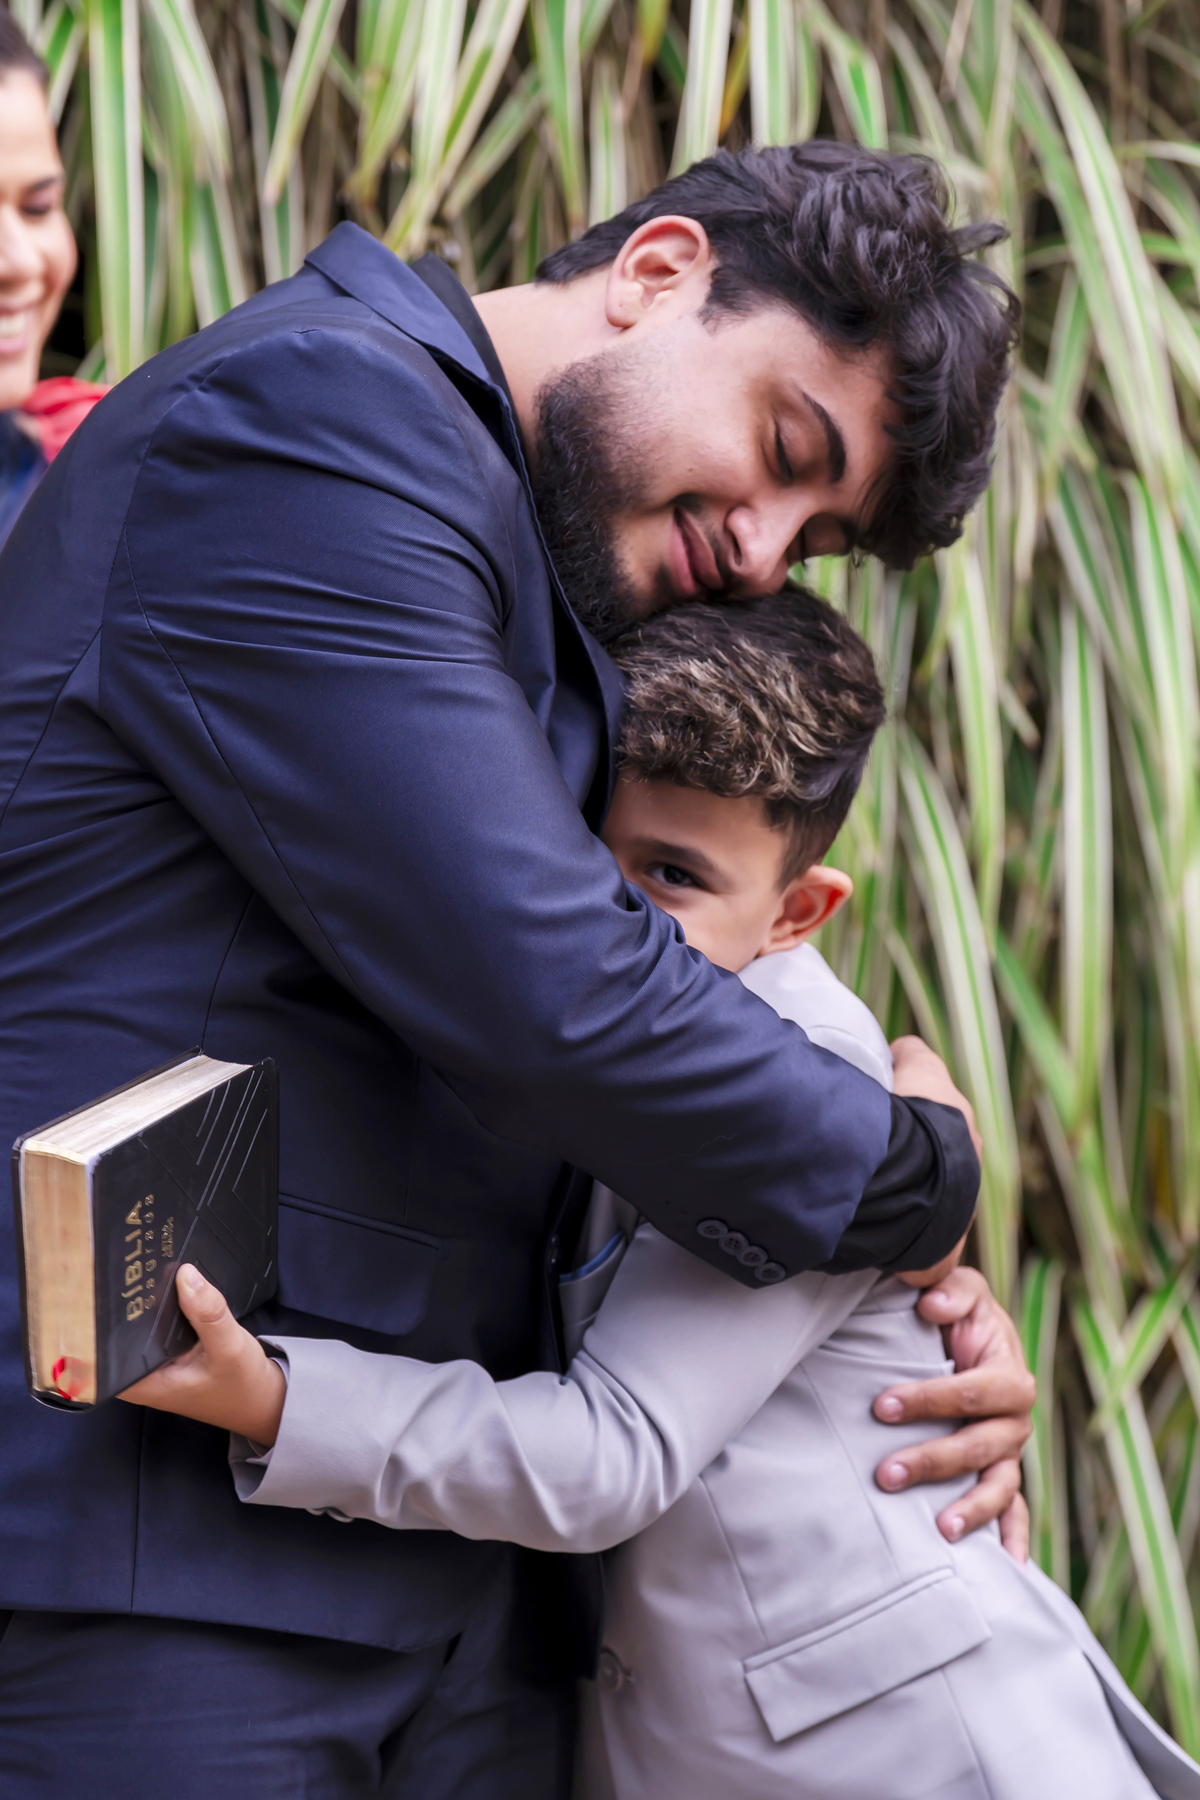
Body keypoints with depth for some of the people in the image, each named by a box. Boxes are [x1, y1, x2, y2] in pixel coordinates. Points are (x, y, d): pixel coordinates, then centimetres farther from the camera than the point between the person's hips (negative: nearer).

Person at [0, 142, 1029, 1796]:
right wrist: (915, 1180, -5)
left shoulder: (575, 635, 19)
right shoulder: (305, 416, -12)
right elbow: (551, 1000, -21)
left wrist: (935, 1311, 8)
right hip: (156, 1550, -9)